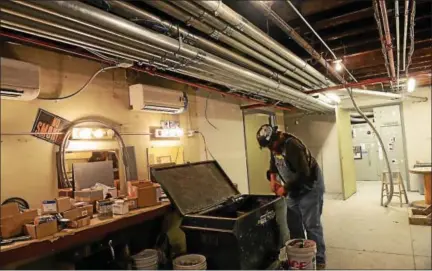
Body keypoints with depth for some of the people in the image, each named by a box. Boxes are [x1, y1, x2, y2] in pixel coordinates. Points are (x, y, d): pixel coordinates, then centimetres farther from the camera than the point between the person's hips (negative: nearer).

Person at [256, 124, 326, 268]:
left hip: (310, 186, -8)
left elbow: (303, 173, -33)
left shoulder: (291, 145, -29)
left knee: (311, 225, -3)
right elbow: (273, 164, 16)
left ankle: (319, 260, 11)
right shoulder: (275, 146, -2)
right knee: (293, 223, 13)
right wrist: (272, 178, -2)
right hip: (294, 188, 9)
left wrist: (285, 188, -26)